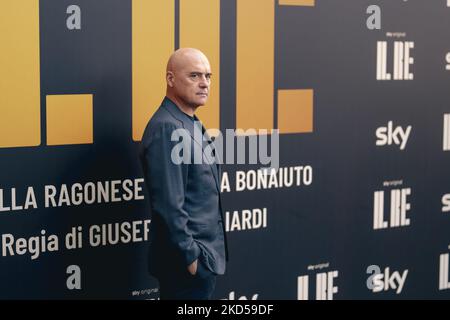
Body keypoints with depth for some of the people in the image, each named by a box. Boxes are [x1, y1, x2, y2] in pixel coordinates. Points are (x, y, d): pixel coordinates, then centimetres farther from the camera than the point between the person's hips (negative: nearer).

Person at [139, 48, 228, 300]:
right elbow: (169, 205, -23)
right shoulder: (167, 128, -18)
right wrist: (191, 257, -19)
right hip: (190, 262, -9)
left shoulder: (191, 124, 13)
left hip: (205, 256, 9)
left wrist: (206, 254, 16)